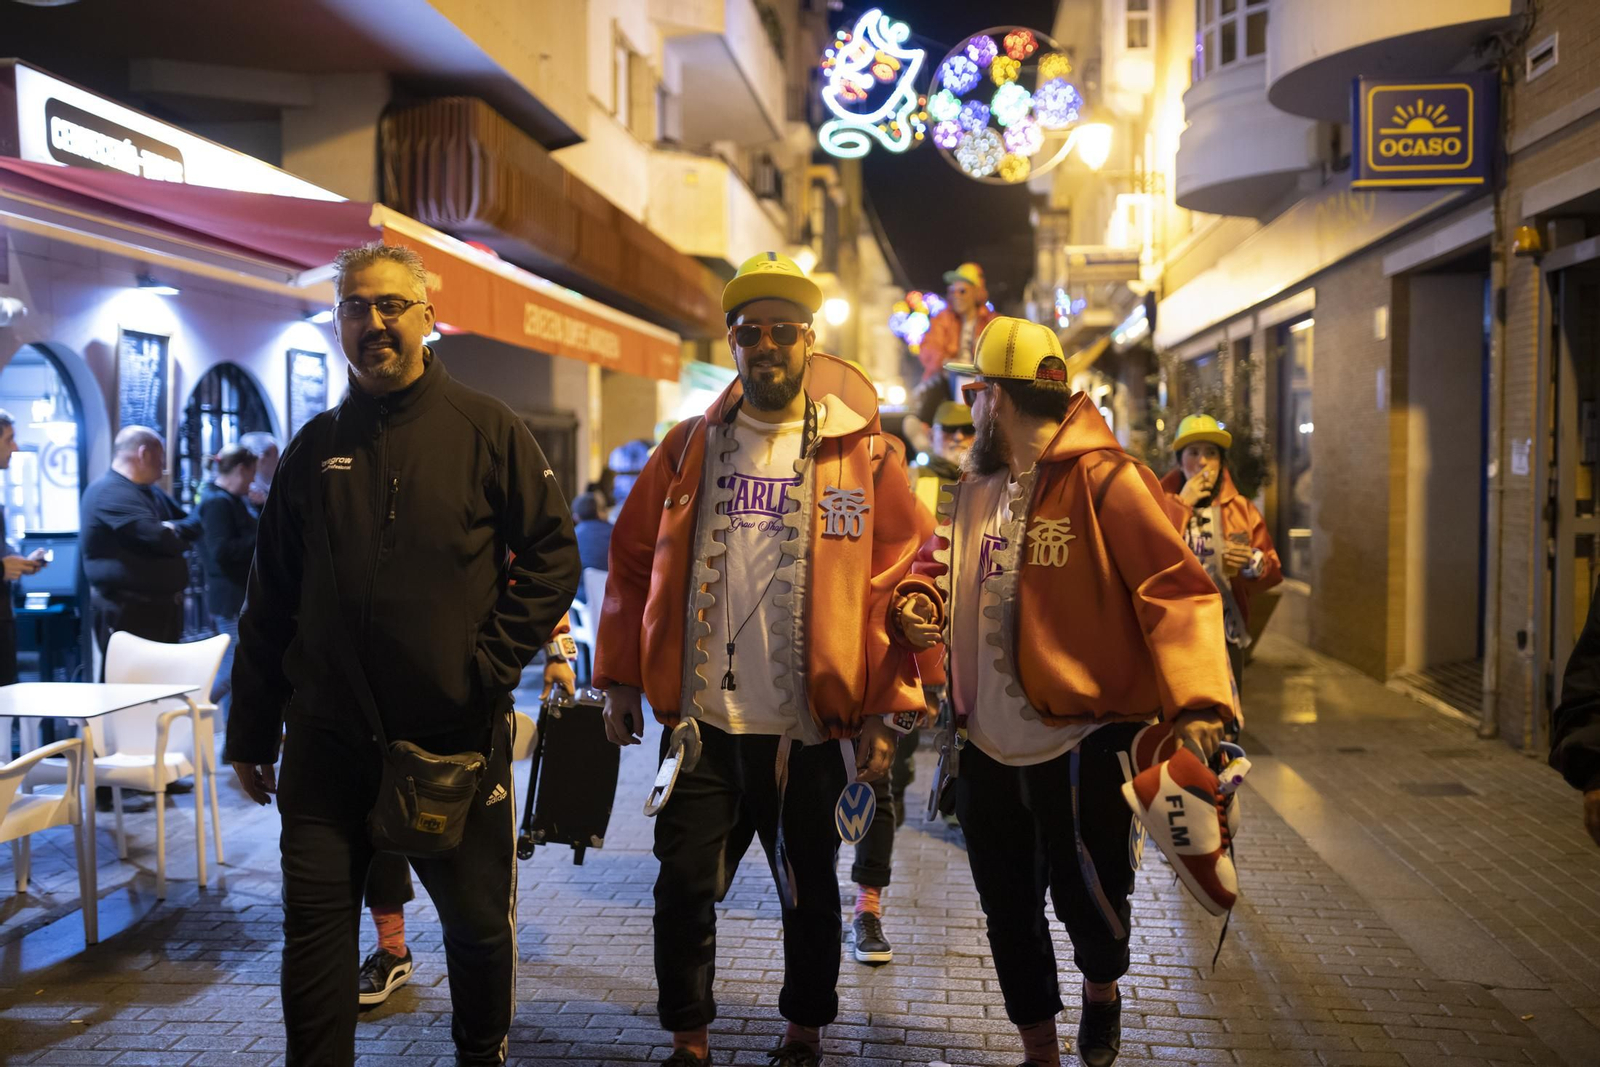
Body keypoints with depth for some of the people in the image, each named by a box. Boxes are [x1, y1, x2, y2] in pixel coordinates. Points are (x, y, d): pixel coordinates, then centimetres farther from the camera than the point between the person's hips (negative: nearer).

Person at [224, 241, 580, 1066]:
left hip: (458, 735, -2)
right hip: (328, 741, 2)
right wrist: (249, 733, 11)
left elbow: (553, 558, -2)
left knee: (478, 920, 11)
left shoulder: (486, 432, -1)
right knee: (315, 924, 5)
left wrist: (491, 661, -12)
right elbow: (270, 601, 11)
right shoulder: (315, 448, 8)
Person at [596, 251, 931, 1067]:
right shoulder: (687, 448, 5)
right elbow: (633, 562, 10)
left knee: (808, 893, 13)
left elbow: (902, 579, -4)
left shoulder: (865, 453, -3)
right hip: (700, 722, 2)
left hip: (809, 729, -1)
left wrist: (886, 708, -8)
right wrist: (621, 680, 5)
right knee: (684, 885, 6)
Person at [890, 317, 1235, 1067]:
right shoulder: (977, 484, 9)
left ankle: (1101, 988, 35)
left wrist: (1195, 696, -30)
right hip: (989, 745, 7)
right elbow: (942, 560, 24)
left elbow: (1176, 589, -17)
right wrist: (913, 601, 1)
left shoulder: (1101, 478, -13)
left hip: (1080, 740, -6)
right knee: (1009, 910, 14)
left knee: (1087, 892, -3)